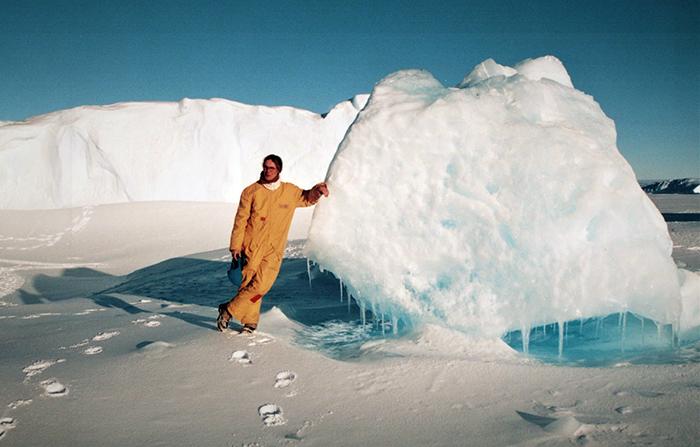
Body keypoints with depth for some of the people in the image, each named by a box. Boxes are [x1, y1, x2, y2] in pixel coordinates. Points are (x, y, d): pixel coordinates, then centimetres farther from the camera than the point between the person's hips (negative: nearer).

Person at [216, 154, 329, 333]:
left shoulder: (290, 191, 7)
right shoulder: (251, 192, 1)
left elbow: (307, 198, 25)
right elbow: (240, 220, 2)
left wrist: (316, 191, 2)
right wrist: (235, 246, -2)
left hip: (274, 250, 1)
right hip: (251, 246, -1)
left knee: (260, 286, -9)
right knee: (249, 283, -4)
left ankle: (228, 310, 6)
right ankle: (250, 321, 13)